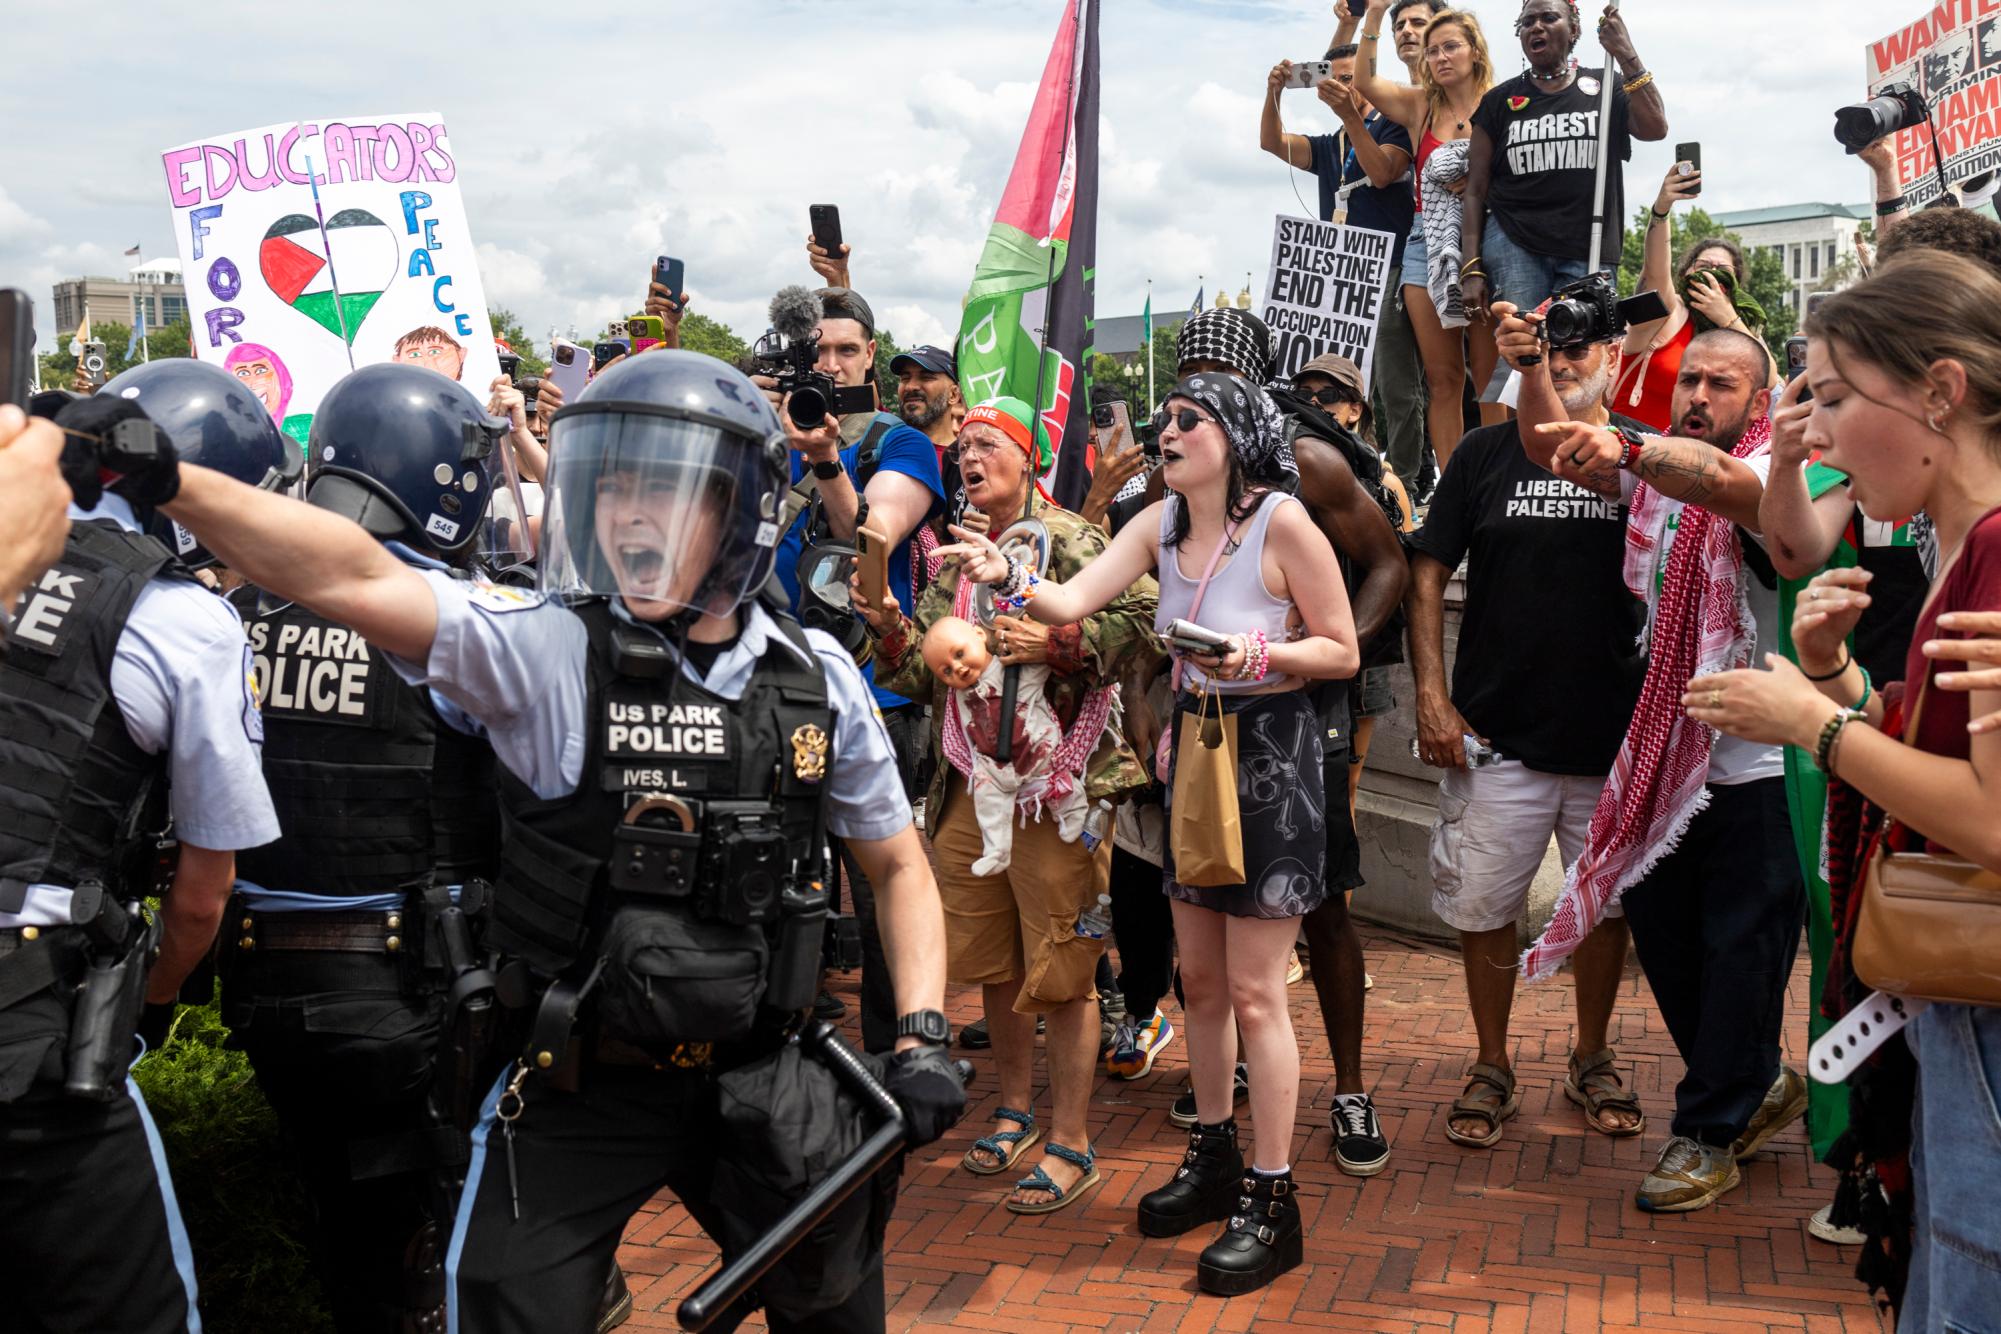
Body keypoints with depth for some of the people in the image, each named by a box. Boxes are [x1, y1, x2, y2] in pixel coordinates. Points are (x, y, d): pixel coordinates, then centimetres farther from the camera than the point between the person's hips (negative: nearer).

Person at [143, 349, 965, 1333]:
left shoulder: (815, 677, -3)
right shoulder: (545, 647, -13)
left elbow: (897, 864, 7)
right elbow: (355, 581, -28)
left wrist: (922, 1038, -3)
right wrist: (164, 476, -40)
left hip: (756, 1084, 3)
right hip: (573, 1094, -2)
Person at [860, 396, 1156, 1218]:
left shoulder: (1067, 543, -7)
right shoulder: (951, 559, 14)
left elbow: (1143, 619, -15)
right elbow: (923, 674, 12)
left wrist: (1053, 644, -24)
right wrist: (889, 625, -5)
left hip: (1054, 786, -7)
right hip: (970, 786, 7)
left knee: (1061, 972, -1)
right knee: (992, 963, 16)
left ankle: (1071, 1146, 9)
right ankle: (1017, 1108, 34)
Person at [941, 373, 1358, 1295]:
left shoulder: (1283, 522, -16)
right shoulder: (1161, 524, 2)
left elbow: (1342, 652, -11)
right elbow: (1071, 603, -9)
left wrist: (1259, 652, -27)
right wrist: (1008, 577, -27)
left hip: (1269, 753, -7)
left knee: (1255, 993, -3)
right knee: (1200, 979, 15)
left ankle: (1271, 1203, 8)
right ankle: (1213, 1158, 32)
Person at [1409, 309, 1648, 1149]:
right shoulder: (1484, 455, 3)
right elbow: (1428, 575, 4)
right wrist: (1432, 697, -5)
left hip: (1618, 736, 1)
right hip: (1496, 734, 0)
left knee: (1607, 904, 12)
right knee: (1484, 907, 5)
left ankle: (1592, 1061, 33)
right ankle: (1491, 1070, 23)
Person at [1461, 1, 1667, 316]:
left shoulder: (1605, 87, 13)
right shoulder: (1499, 100, 12)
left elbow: (1655, 128, -5)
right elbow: (1476, 190, 8)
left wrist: (1625, 54, -8)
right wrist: (1472, 271, -2)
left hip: (1588, 254, 1)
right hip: (1513, 244, 0)